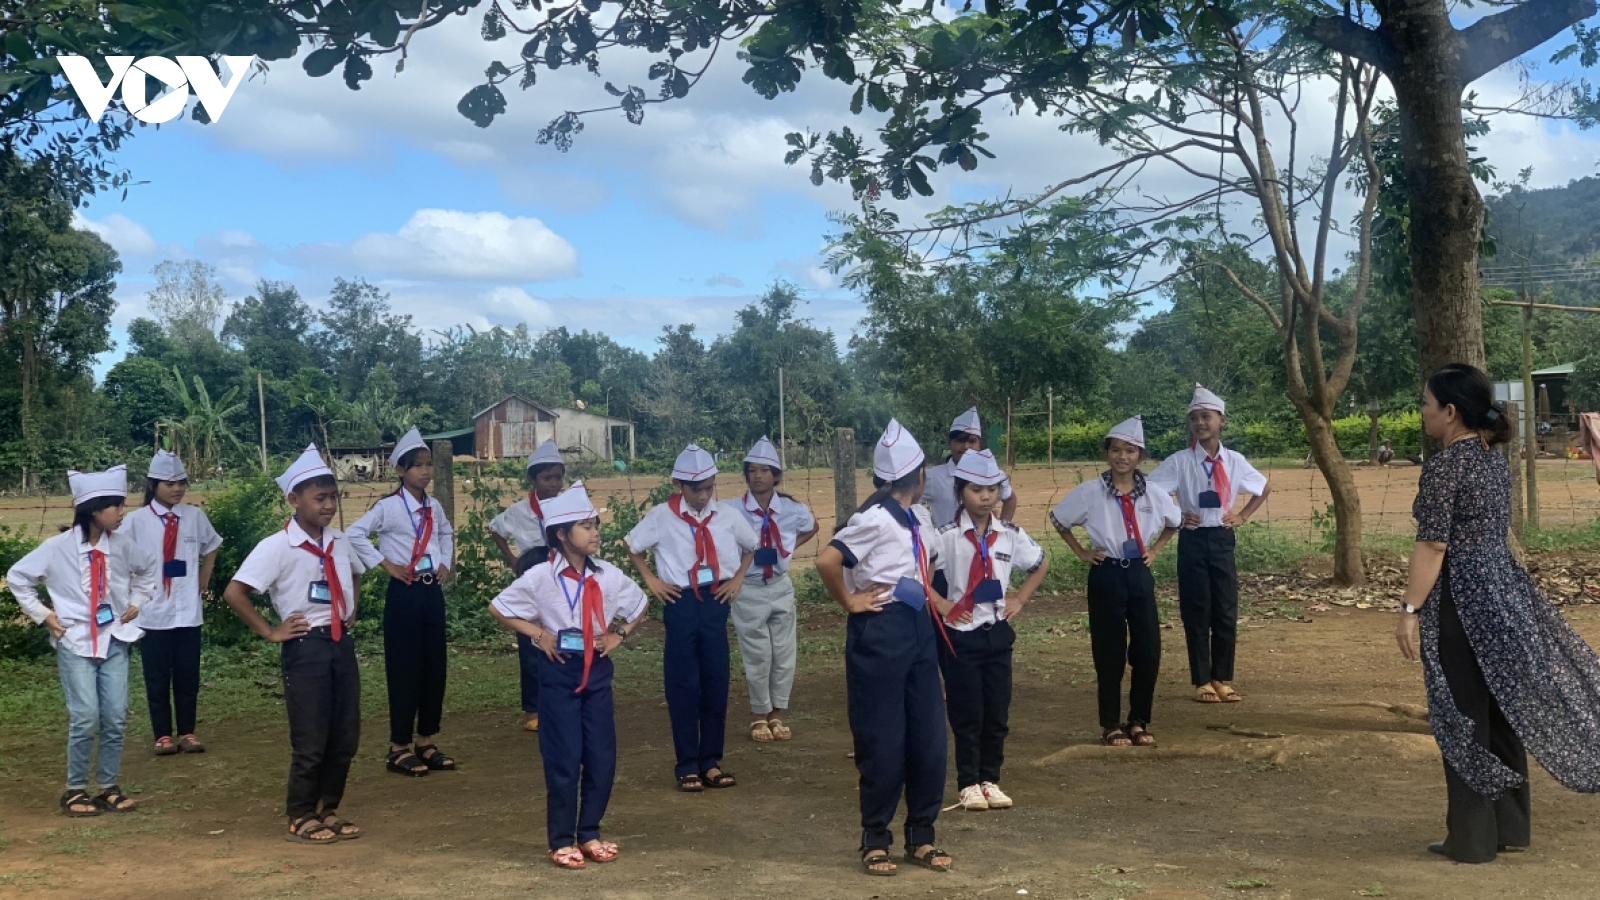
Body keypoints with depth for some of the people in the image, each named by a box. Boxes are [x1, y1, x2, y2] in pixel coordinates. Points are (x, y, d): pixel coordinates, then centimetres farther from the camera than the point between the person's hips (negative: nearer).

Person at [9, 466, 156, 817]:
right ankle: (75, 791, 7)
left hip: (114, 640, 4)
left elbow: (149, 567, 19)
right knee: (85, 718, -9)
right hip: (75, 641, -3)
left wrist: (137, 602, 10)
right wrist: (44, 615, -2)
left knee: (116, 718, 2)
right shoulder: (57, 547, -11)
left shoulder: (122, 545, -1)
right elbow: (18, 577, 0)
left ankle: (108, 788, 15)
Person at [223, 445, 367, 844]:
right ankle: (300, 818, 16)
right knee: (310, 741, 0)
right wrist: (270, 632, -12)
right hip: (305, 647, -6)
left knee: (346, 738, 10)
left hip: (342, 643, 6)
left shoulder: (341, 542, 6)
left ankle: (328, 809, 25)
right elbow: (233, 593, -16)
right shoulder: (277, 547, -13)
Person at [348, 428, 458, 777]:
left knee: (435, 665, 8)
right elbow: (355, 534, -16)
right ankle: (400, 748, 7)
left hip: (433, 590, 6)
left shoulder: (434, 507, 10)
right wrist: (386, 564, -13)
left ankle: (427, 743, 19)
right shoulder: (389, 507, -10)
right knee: (405, 667, -2)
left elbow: (447, 534, 28)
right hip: (404, 591, -6)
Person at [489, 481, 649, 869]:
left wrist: (618, 635, 4)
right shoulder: (540, 577, -11)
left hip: (597, 671, 4)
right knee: (564, 759, -2)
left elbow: (639, 604, 16)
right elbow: (499, 608, 0)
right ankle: (561, 841, 11)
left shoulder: (608, 575, -2)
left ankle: (589, 834, 20)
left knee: (602, 757, 5)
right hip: (559, 672, -4)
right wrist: (538, 634, -7)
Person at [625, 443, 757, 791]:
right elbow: (632, 546, 8)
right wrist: (651, 580, 2)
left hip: (716, 601, 2)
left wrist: (737, 578, 6)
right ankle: (688, 765, 8)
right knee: (683, 684, 0)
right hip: (680, 603, -2)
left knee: (716, 681, 5)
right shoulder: (662, 517, -6)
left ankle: (712, 761, 15)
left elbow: (751, 547, 17)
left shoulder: (727, 516, 0)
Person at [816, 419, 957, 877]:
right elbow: (826, 561, -28)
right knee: (883, 741, 1)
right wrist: (850, 602, -14)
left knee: (929, 736, 10)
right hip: (881, 631, -8)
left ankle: (921, 837, 23)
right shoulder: (876, 519, -18)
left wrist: (938, 600, 9)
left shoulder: (919, 516, 9)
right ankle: (875, 840, 17)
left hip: (919, 628, 8)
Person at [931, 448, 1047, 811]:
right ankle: (968, 784, 17)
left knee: (998, 713, 8)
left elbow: (1040, 565, 18)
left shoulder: (1010, 534, 1)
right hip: (960, 634, -4)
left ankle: (990, 780, 23)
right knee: (967, 715, 4)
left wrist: (1021, 598, 9)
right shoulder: (947, 536, -12)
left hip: (998, 632, 4)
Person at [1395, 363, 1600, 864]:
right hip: (1503, 589, 9)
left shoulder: (1444, 467, -16)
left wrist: (1410, 610, -16)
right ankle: (1510, 827, 23)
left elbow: (1433, 546, -19)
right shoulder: (1495, 460, 11)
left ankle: (1471, 839, 7)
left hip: (1460, 598, -9)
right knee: (1503, 711, 14)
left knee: (1464, 716, 0)